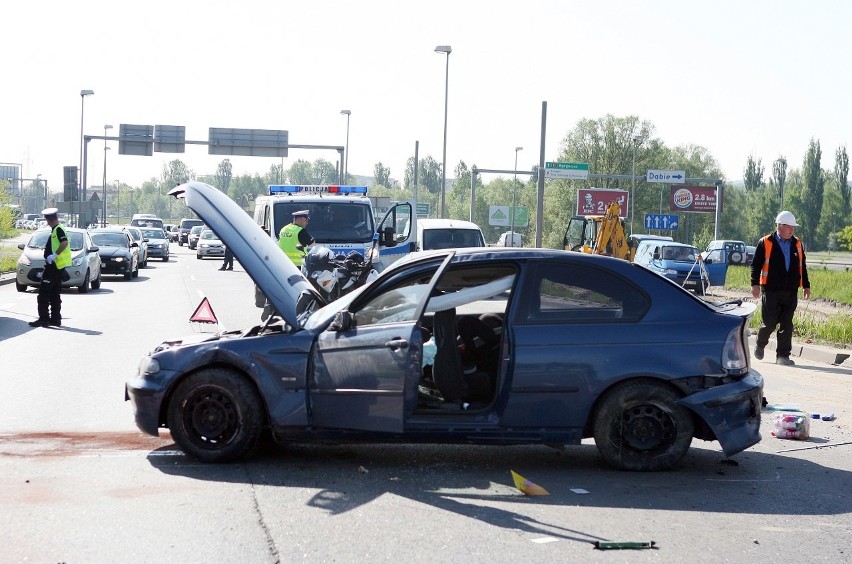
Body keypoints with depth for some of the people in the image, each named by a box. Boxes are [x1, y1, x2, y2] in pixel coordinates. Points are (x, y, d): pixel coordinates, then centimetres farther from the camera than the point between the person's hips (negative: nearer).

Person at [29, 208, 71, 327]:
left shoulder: (58, 229, -12)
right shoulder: (56, 230, 18)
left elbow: (64, 242, -26)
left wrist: (55, 255, -27)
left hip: (54, 265, -10)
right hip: (57, 266, 10)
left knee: (44, 293, -10)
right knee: (54, 294, 14)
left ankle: (44, 319, -12)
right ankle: (55, 319, 16)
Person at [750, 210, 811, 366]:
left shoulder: (797, 245, 13)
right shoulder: (765, 243, -1)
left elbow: (802, 267, 20)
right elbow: (755, 265, -2)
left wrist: (806, 286, 17)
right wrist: (755, 284, -10)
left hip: (791, 292, 4)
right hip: (771, 291, -4)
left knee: (786, 325, 1)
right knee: (770, 322, -3)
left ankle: (782, 356, 6)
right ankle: (760, 345, 25)